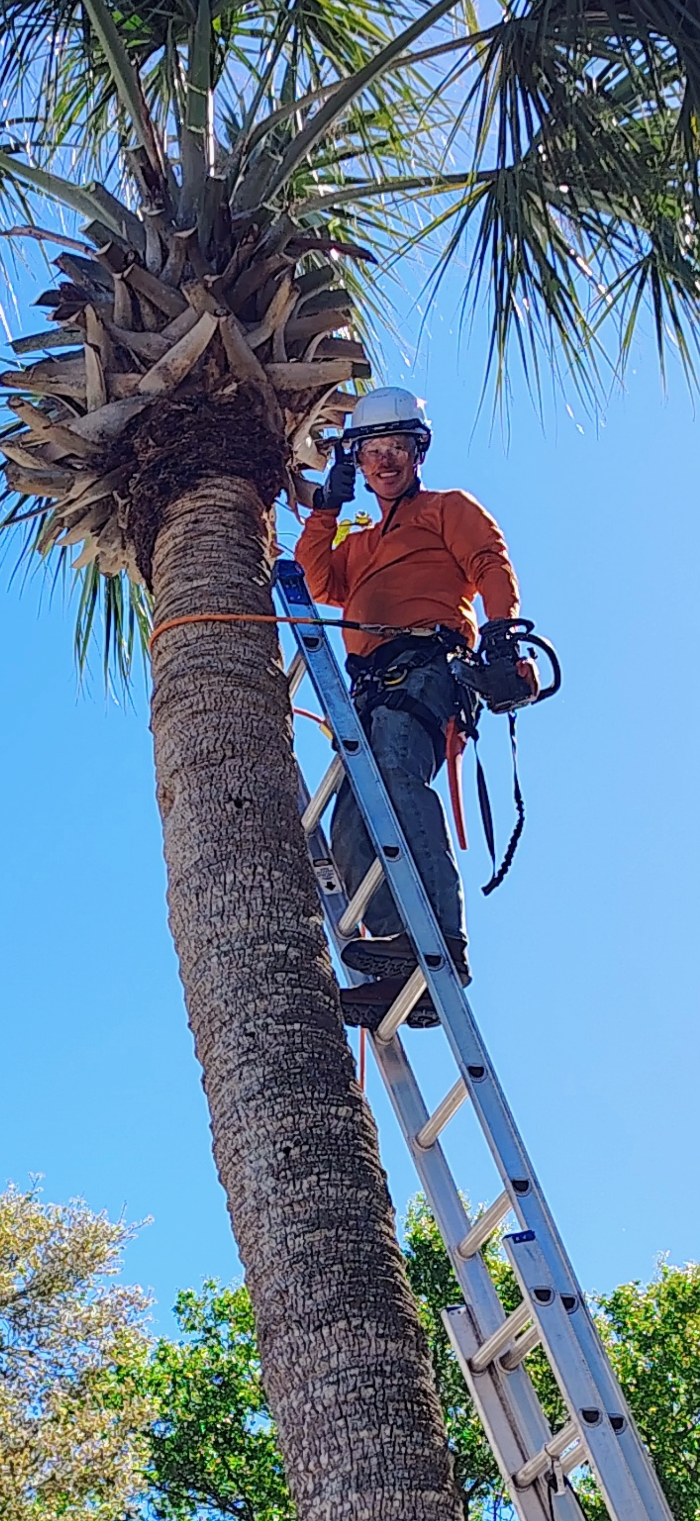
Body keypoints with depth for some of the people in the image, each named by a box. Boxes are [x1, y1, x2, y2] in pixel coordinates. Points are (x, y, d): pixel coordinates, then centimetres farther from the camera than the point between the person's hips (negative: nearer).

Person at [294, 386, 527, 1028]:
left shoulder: (448, 508, 21)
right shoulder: (360, 544, 38)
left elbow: (493, 566, 3)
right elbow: (323, 585, 20)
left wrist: (503, 630, -15)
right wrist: (324, 509, 16)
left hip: (423, 665, -7)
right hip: (373, 687, 7)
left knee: (395, 771, -34)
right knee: (350, 826, -11)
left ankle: (441, 934, -47)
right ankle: (410, 974, -21)